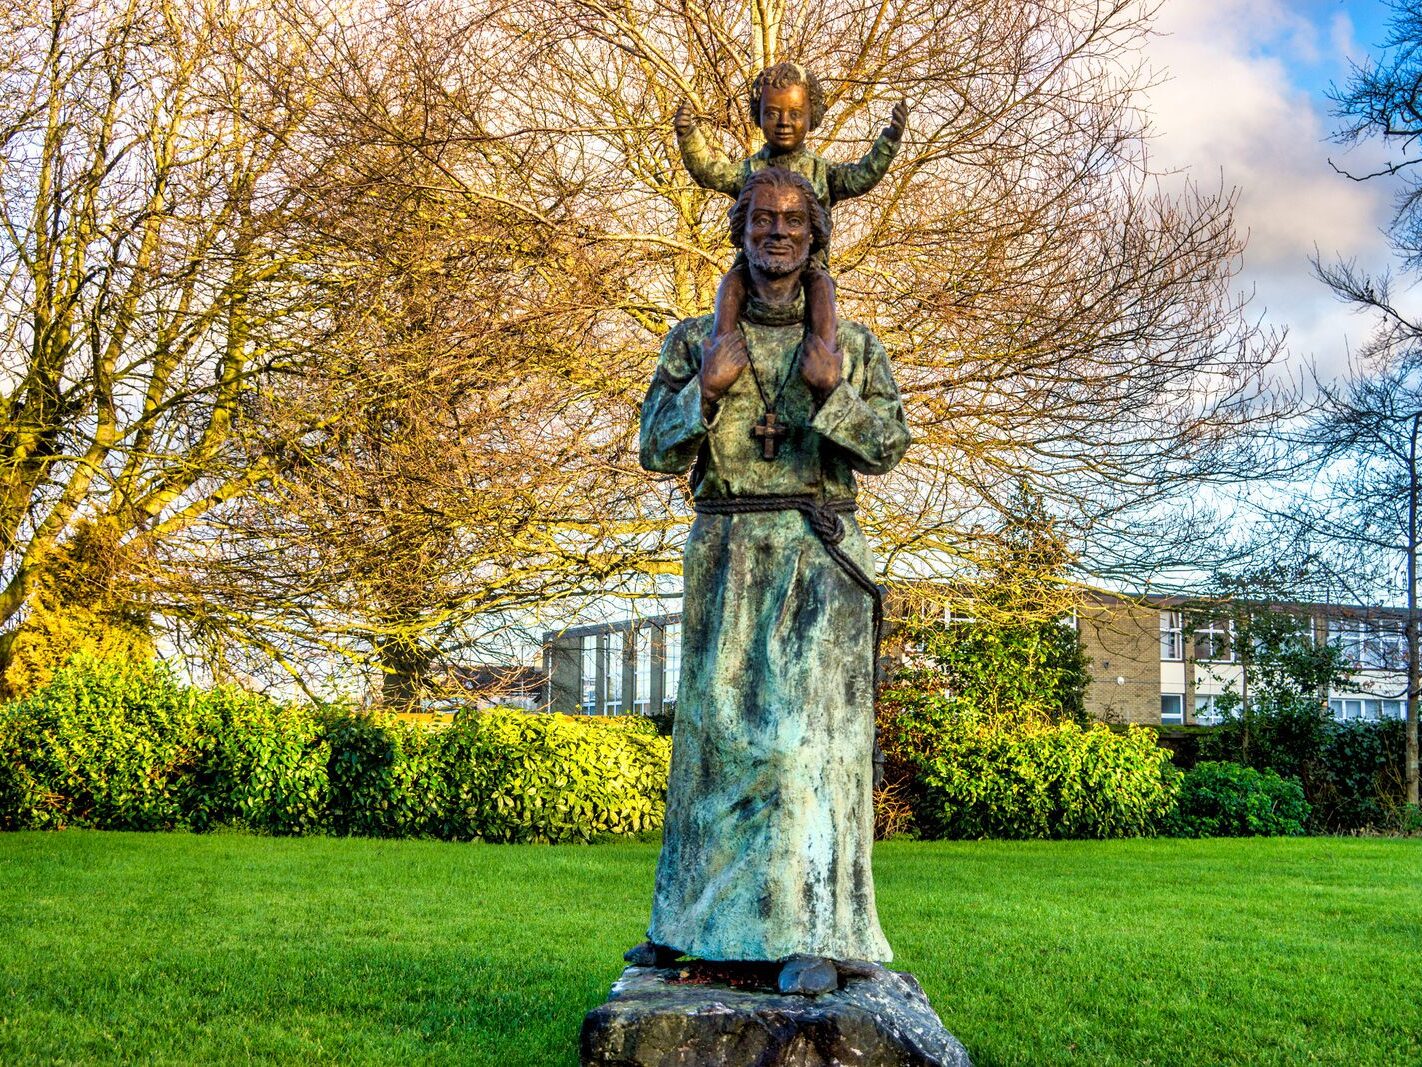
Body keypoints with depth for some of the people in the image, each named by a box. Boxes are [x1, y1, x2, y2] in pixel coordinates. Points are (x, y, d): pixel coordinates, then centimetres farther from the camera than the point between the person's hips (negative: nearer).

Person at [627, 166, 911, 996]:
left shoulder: (852, 344, 9)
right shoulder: (697, 340, 11)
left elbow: (890, 445, -1)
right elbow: (658, 451, 5)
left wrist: (831, 392, -15)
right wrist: (707, 388, -9)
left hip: (819, 557, -2)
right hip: (727, 558, 2)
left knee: (810, 729, -8)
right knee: (717, 727, 6)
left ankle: (813, 937, -8)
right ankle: (692, 923, 16)